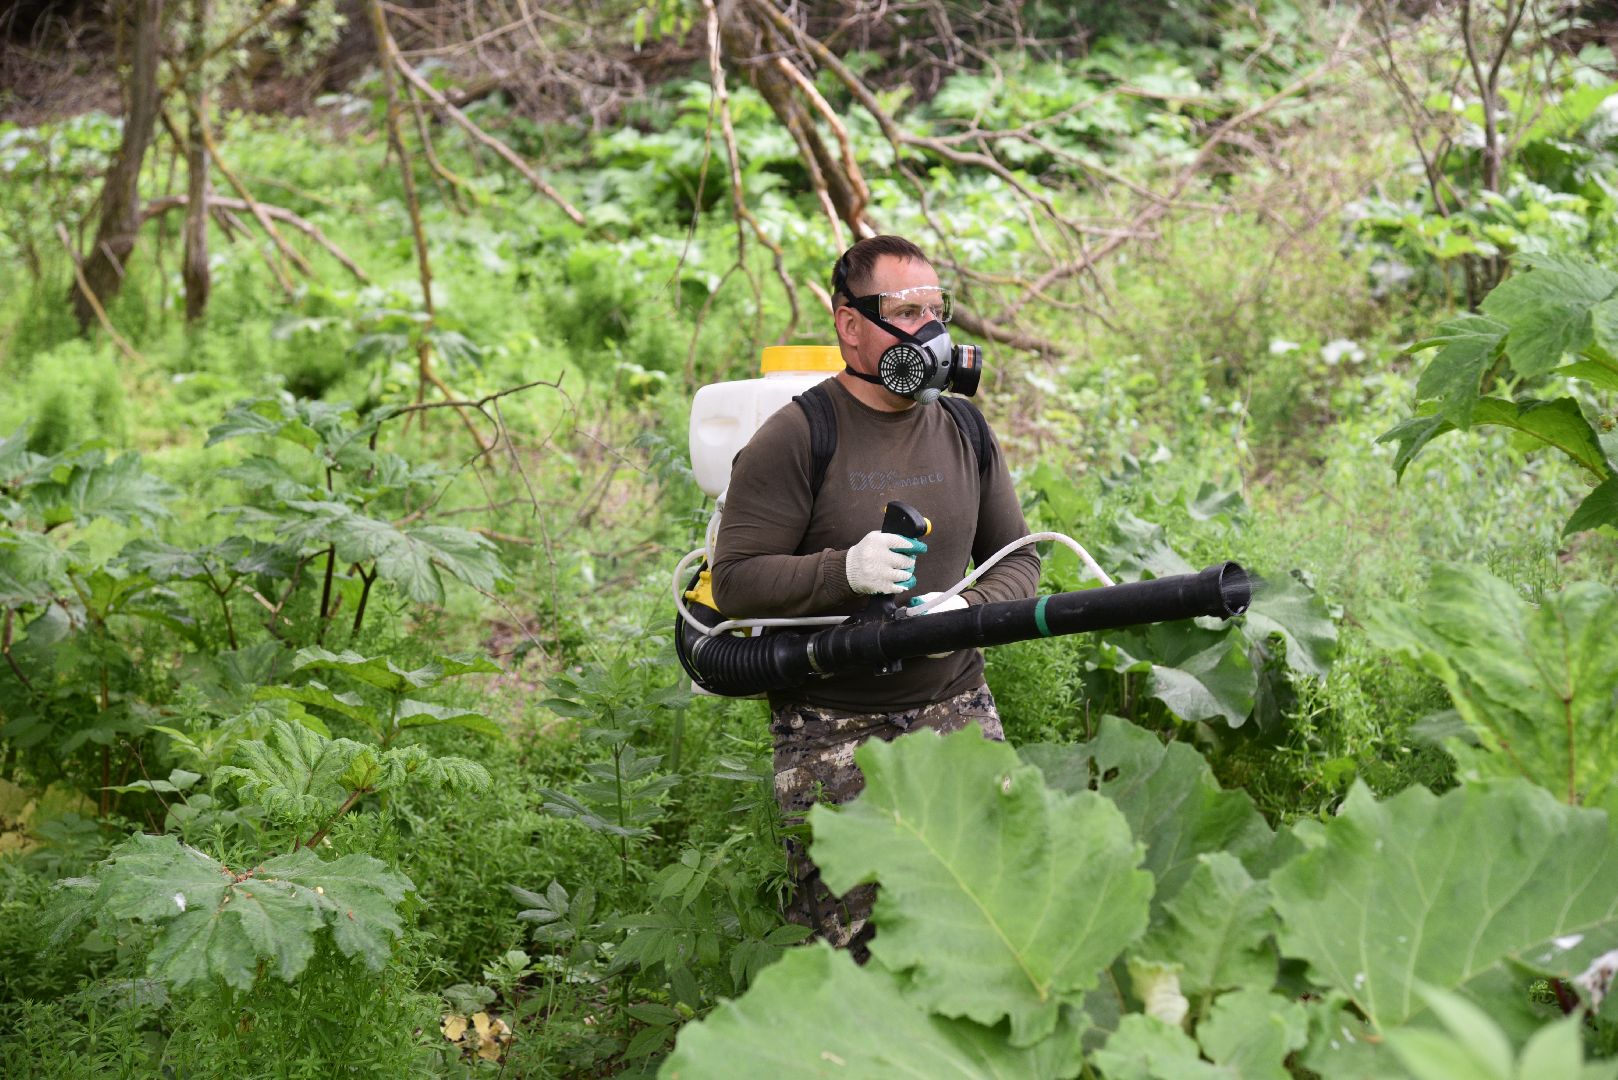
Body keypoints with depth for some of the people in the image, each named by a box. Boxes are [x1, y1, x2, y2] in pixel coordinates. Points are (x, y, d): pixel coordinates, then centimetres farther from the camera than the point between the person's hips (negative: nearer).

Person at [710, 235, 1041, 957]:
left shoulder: (965, 433, 8)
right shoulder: (795, 440, -9)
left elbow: (1018, 559, 12)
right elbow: (733, 581, -11)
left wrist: (970, 609, -10)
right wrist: (844, 570, -26)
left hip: (956, 710, 4)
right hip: (831, 734, -4)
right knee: (848, 939, -5)